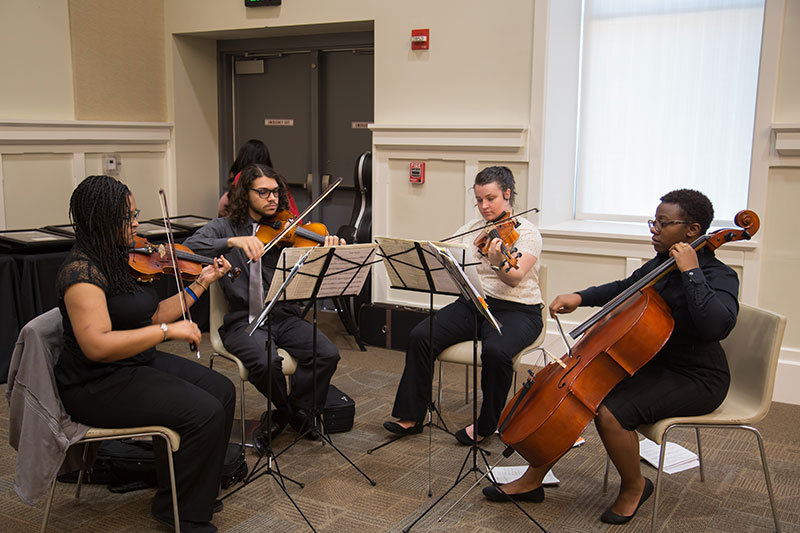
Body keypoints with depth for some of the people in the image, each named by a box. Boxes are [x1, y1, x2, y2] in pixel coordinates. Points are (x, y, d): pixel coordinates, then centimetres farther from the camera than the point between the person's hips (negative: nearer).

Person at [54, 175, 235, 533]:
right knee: (204, 412, -20)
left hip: (140, 364, 10)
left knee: (222, 390, 2)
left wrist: (201, 283, 9)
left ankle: (199, 490, 15)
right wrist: (169, 331, -27)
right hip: (98, 386, -10)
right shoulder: (82, 270, -21)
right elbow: (96, 345, -31)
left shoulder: (120, 261, 8)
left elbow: (152, 316, 11)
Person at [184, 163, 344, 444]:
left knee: (327, 354, -21)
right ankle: (298, 415, 1)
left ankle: (282, 415, 1)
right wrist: (233, 241, -27)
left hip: (284, 317, 3)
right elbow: (189, 247, -13)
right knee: (267, 362, -32)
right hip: (243, 321, -2)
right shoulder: (224, 227, 6)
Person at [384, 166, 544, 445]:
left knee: (495, 351, -36)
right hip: (472, 304, 5)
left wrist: (499, 262, -43)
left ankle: (486, 424, -11)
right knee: (421, 336, -18)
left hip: (516, 310, -5)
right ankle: (411, 416, -6)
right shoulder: (472, 228, 13)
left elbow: (514, 278, -21)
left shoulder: (527, 232, -5)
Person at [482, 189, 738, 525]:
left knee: (610, 412, -29)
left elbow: (715, 326, -38)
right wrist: (581, 297, 9)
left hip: (695, 380, -8)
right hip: (649, 364, 8)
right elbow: (625, 289, 25)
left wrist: (691, 272, -31)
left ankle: (634, 487, 1)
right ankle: (532, 480, 7)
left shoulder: (719, 276, -18)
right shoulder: (660, 264, 6)